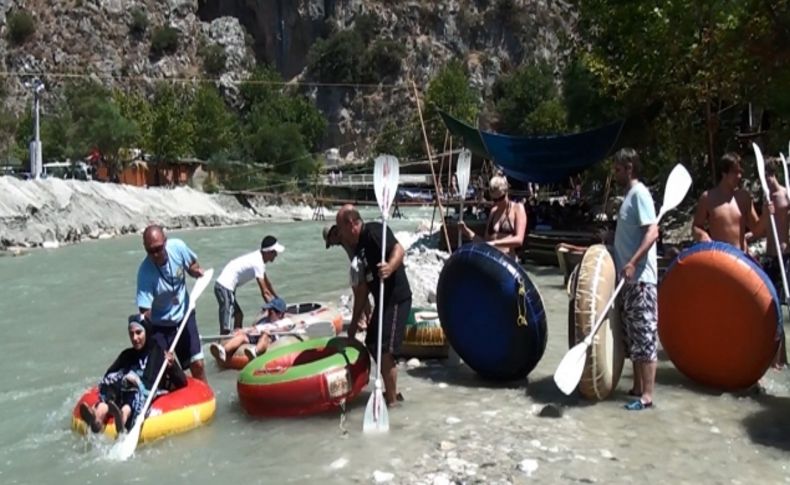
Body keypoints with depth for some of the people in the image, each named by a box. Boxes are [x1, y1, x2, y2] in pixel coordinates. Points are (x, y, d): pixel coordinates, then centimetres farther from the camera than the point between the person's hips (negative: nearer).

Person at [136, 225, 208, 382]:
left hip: (184, 315, 3)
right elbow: (145, 313, -31)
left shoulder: (178, 247, -19)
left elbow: (191, 264, 4)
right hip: (159, 325, -3)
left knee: (197, 365, 7)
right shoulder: (145, 272, -29)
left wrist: (195, 270, -19)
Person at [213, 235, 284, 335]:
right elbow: (264, 292, -21)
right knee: (225, 329, -14)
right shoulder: (258, 263, -18)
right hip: (225, 288, -11)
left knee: (239, 315, 24)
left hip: (224, 285, 11)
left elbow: (267, 283, 23)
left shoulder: (259, 258, 11)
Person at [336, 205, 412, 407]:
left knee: (385, 350, -9)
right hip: (383, 300, 10)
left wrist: (390, 267, -47)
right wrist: (354, 321, 20)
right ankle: (391, 392, 31)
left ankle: (392, 399, 5)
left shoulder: (374, 231, -11)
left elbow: (399, 249, -26)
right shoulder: (358, 248, 16)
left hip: (396, 299, -10)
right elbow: (362, 287, 19)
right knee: (373, 344, 18)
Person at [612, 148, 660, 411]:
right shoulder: (629, 195, 17)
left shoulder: (639, 193, -11)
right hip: (629, 278, 10)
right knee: (633, 335, 14)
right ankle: (638, 387, 22)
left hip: (640, 278, -10)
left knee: (645, 335, -5)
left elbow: (653, 232, -21)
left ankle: (647, 395, -1)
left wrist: (633, 263, -28)